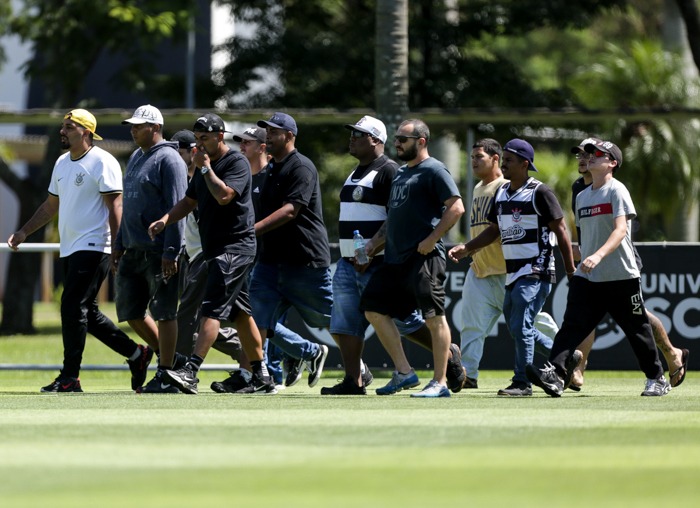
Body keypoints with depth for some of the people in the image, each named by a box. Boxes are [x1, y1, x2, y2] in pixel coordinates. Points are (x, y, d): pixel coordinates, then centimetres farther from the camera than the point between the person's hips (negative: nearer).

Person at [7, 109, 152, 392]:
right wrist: (24, 232, 16)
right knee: (86, 313, 10)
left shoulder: (102, 162, -10)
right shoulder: (62, 163, 16)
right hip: (70, 250, 9)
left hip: (93, 247, -9)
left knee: (73, 306, -14)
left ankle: (70, 377, -12)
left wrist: (117, 249, -22)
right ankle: (136, 354, 22)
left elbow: (115, 205, -15)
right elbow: (51, 205, 25)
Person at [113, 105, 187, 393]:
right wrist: (119, 245, 21)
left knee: (164, 312, -4)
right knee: (130, 310, 10)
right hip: (133, 251, 9)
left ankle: (166, 375, 0)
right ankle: (168, 357, 24)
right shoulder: (136, 158, 18)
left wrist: (170, 253, -20)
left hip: (159, 251, -9)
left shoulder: (168, 159, -10)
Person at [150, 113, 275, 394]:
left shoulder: (237, 162, -12)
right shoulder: (205, 164, 16)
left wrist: (206, 168, -15)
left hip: (235, 246, -10)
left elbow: (224, 195, -26)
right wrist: (165, 220, 6)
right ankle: (262, 378, 17)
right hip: (216, 249, 10)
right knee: (240, 313, 12)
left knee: (213, 308, -18)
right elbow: (190, 200, 22)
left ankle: (191, 372, -28)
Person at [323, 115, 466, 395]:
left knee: (403, 319, -3)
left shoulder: (388, 171, -11)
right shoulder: (356, 173, 19)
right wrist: (351, 256, 18)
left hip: (379, 264, -9)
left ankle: (450, 357, 14)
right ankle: (354, 380, 2)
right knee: (344, 324, 1)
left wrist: (371, 253, -23)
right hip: (349, 264, 9)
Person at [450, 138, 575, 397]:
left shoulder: (540, 193, -10)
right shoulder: (501, 193, 13)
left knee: (520, 327, -12)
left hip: (536, 273, -9)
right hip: (513, 274, 9)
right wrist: (466, 248, 7)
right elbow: (493, 230, 21)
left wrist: (571, 272, -12)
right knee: (516, 328, 13)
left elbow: (561, 231, -10)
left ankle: (522, 382, -6)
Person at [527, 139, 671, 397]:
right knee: (572, 324, -13)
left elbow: (620, 230, -22)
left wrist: (599, 255, -36)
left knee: (637, 329, 5)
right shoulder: (582, 196, 14)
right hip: (587, 278, 6)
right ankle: (555, 373, -27)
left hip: (621, 277, -6)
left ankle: (657, 379, 21)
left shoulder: (617, 190, -9)